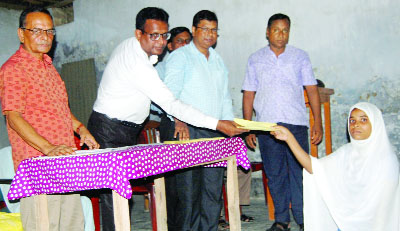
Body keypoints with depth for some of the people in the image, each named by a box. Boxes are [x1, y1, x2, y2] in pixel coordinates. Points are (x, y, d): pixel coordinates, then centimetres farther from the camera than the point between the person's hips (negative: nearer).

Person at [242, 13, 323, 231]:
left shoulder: (300, 56, 10)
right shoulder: (255, 59, 11)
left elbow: (312, 90, 7)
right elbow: (248, 94, 11)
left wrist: (318, 122, -1)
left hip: (296, 123, -1)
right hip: (266, 124, 1)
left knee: (299, 171, -4)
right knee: (275, 174, 5)